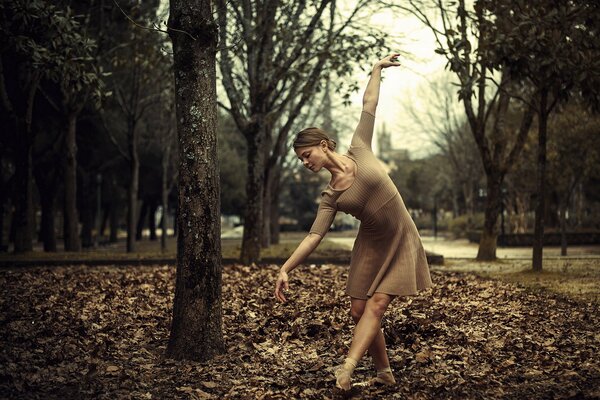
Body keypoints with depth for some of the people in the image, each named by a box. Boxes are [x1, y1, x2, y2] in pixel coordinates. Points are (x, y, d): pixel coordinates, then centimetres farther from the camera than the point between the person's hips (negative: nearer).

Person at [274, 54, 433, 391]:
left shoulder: (359, 151, -7)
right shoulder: (330, 196, -3)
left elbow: (369, 104, 0)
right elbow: (314, 237, -9)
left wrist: (377, 70, 0)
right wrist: (285, 269, -18)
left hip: (400, 243, -3)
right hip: (371, 247, 4)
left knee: (376, 306, -12)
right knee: (359, 311, -2)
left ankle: (347, 369, -21)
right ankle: (384, 372, 13)